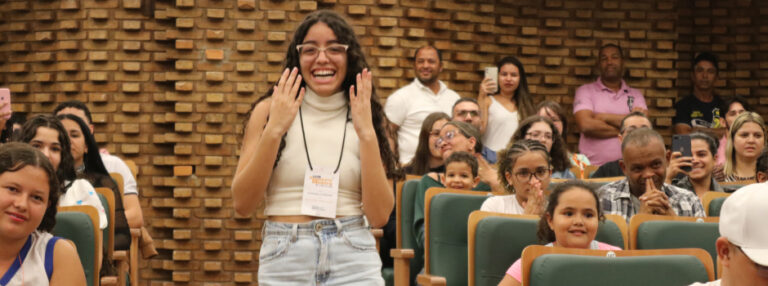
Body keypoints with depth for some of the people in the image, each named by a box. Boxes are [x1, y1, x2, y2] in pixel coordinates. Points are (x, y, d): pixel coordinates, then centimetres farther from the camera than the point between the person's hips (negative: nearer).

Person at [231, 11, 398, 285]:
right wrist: (273, 130, -13)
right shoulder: (269, 111, 0)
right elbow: (243, 205, -5)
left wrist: (367, 134, -12)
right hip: (284, 262, 0)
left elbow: (379, 215, -5)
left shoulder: (365, 117, 3)